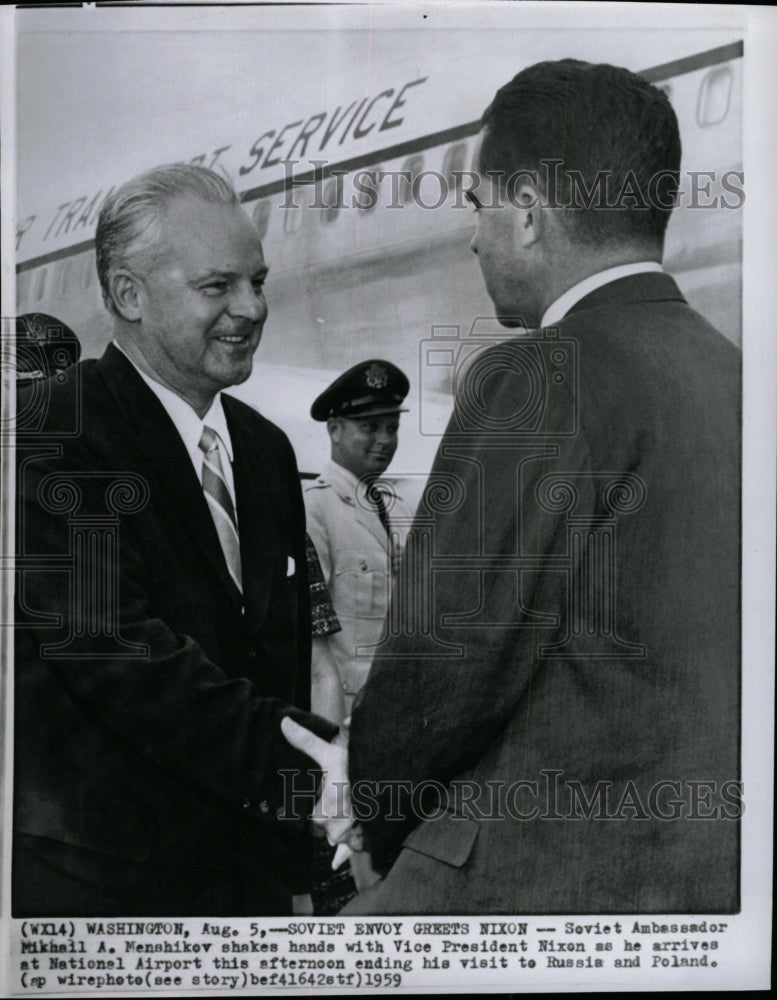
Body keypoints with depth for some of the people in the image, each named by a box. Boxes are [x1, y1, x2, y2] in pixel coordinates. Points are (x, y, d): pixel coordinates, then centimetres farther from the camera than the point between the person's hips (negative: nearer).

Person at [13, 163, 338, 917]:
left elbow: (283, 652, 11)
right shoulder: (54, 437, -14)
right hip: (96, 879, -6)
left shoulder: (266, 449, 9)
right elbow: (112, 649, -24)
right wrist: (306, 758, -29)